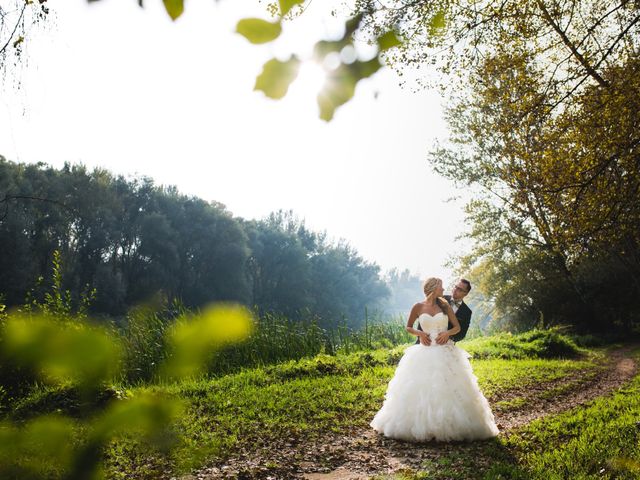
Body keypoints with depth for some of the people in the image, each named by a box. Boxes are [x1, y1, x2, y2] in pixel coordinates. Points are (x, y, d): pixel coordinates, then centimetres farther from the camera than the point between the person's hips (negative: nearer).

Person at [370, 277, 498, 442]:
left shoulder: (445, 306, 7)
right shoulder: (418, 307, 4)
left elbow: (457, 327, 11)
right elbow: (408, 327, 13)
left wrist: (447, 333, -9)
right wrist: (419, 333, -6)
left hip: (445, 352, 1)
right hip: (425, 353, -1)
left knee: (448, 389, -4)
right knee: (422, 389, -5)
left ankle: (449, 425, 5)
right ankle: (421, 426, 5)